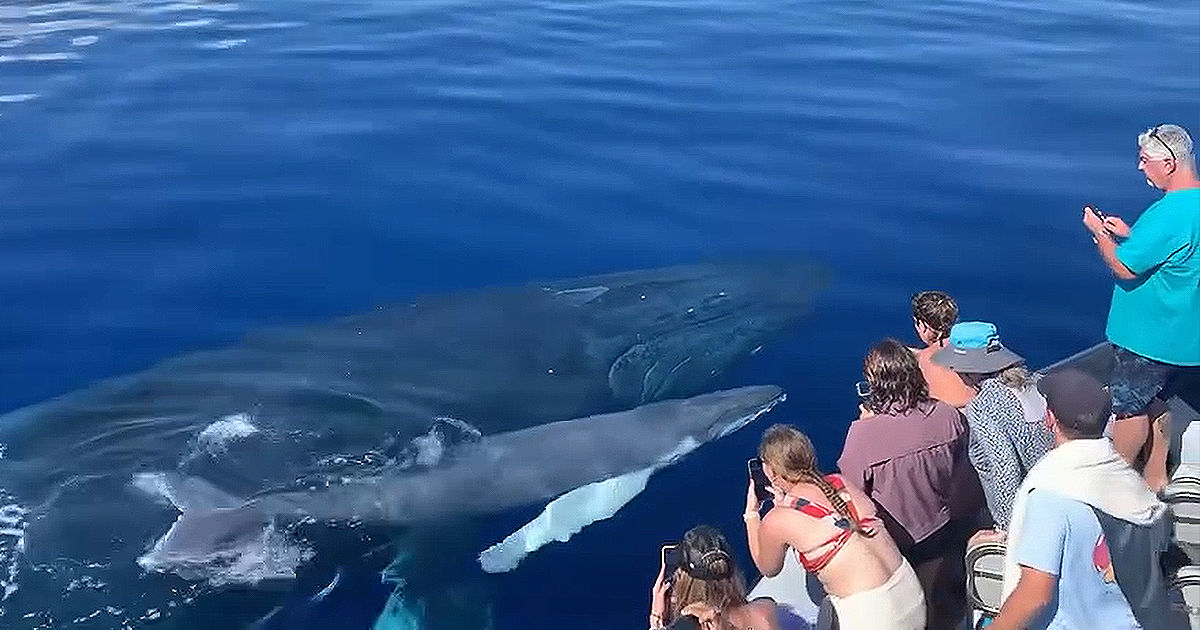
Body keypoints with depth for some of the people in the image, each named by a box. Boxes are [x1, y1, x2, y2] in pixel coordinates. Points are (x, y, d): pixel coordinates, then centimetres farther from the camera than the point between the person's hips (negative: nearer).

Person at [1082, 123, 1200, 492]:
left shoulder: (1170, 213, -27)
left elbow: (1125, 268, -24)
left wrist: (1098, 232, -9)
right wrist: (1129, 234, 11)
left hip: (1151, 335, -10)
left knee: (1128, 404, 3)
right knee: (1154, 401, 20)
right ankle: (1155, 475, 32)